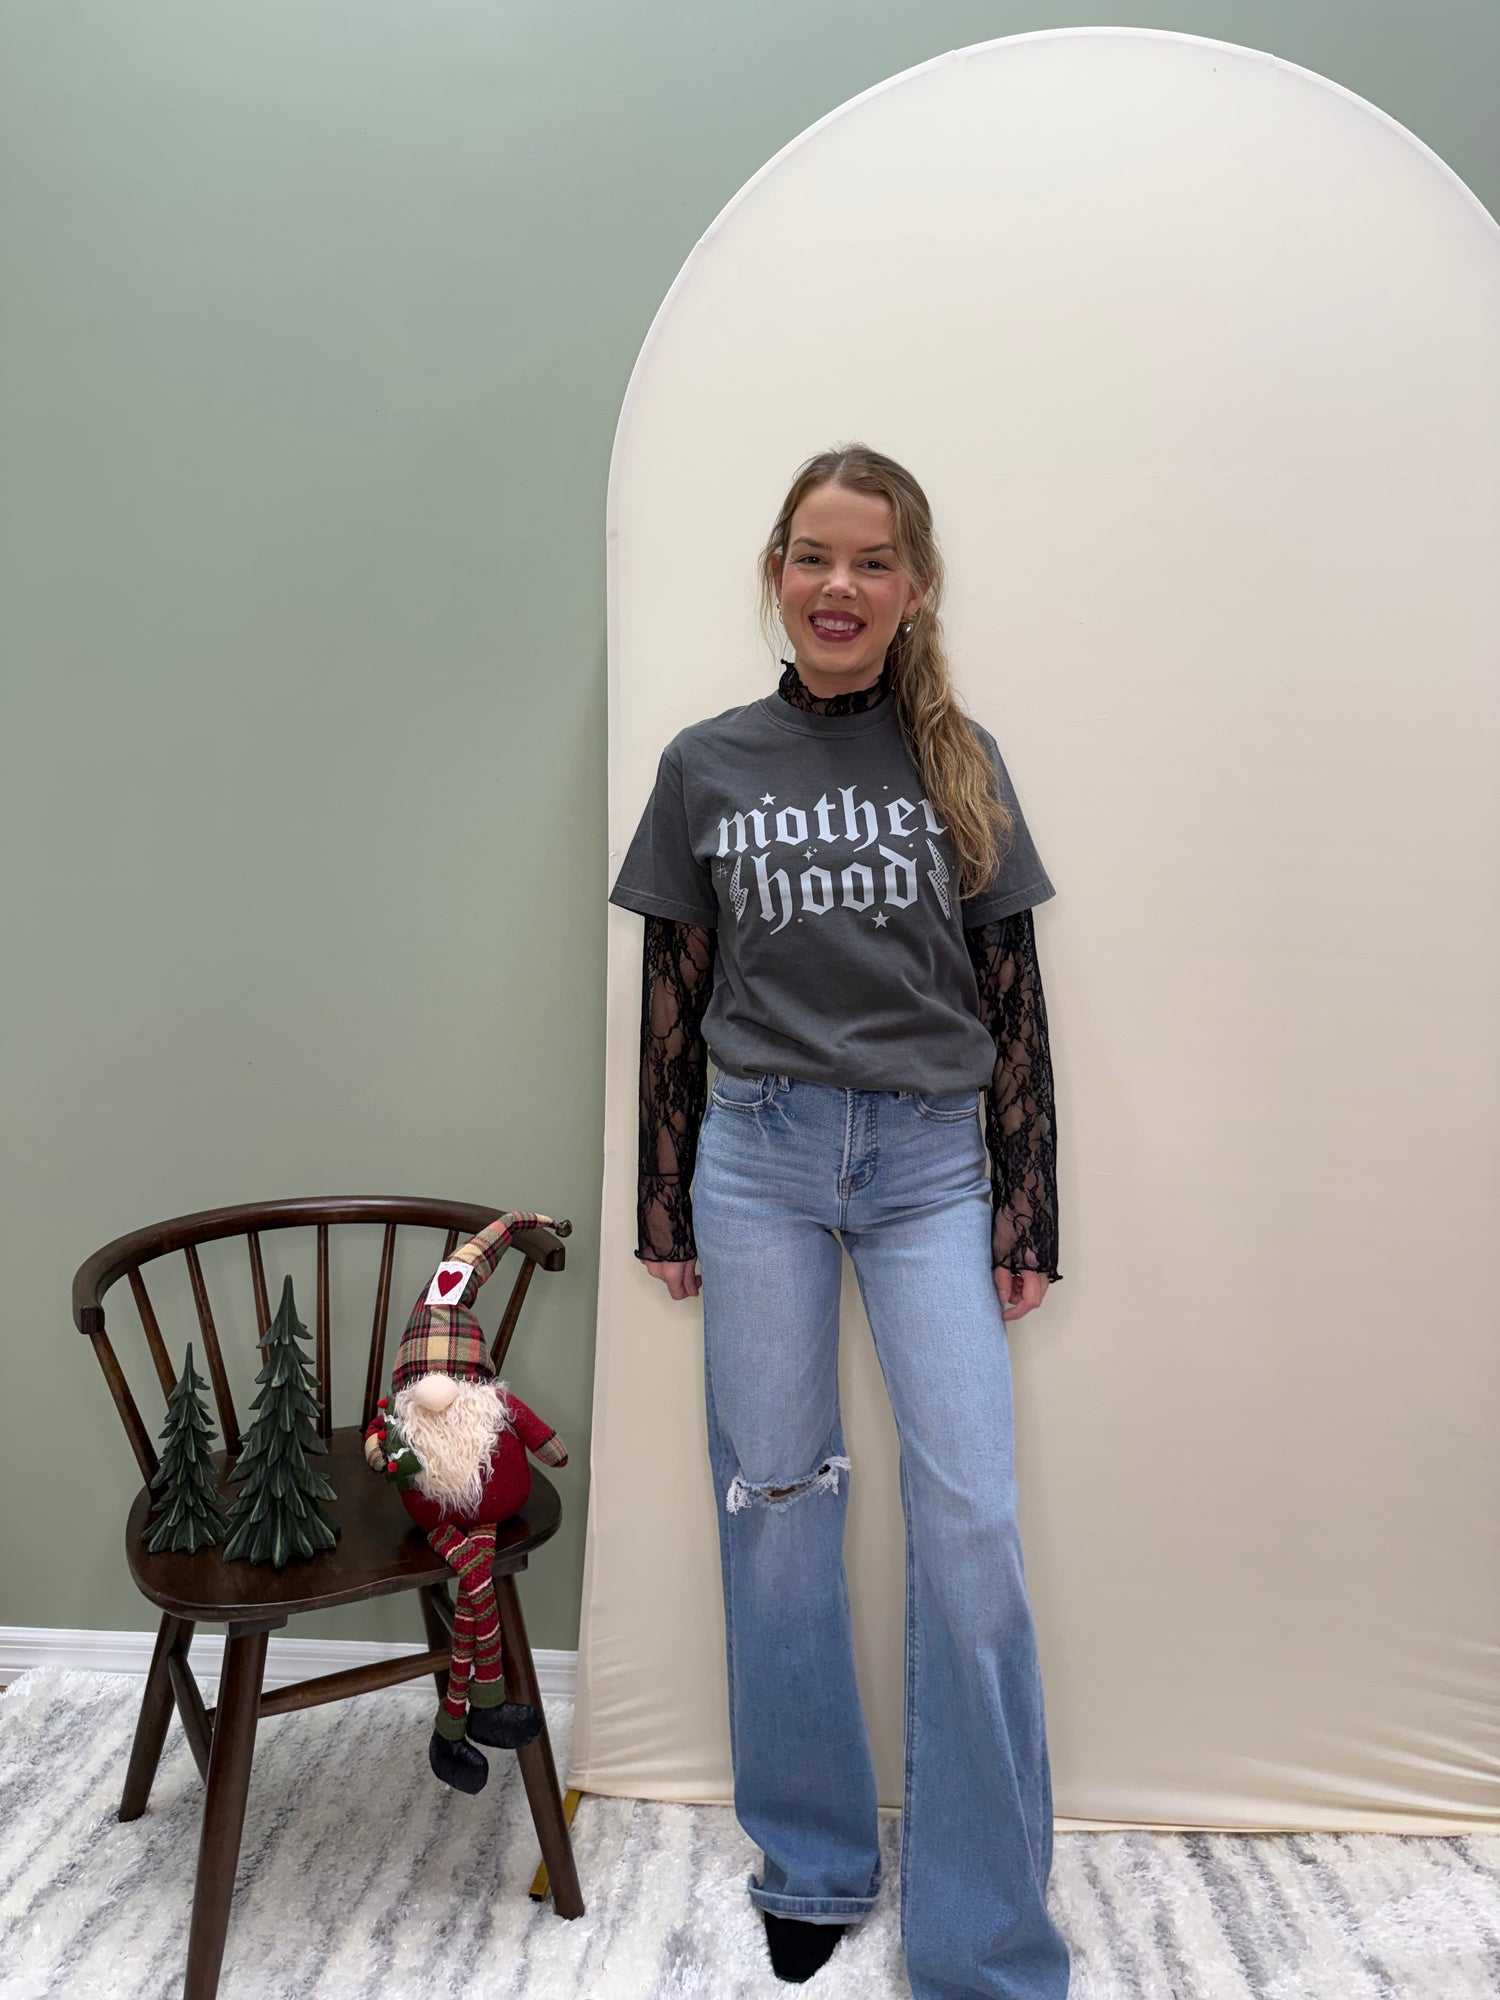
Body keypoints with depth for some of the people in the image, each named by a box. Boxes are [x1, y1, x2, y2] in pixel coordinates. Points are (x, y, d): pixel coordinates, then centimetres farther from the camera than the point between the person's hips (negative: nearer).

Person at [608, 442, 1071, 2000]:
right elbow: (673, 1004, 7)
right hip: (760, 1157, 1)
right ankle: (811, 1868, 30)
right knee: (776, 1509, 9)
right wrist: (665, 1208, 7)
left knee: (972, 1525, -3)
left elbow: (1012, 1001, 5)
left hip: (932, 1163, 0)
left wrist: (1026, 1214, 2)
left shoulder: (960, 764, 5)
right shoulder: (706, 766, 5)